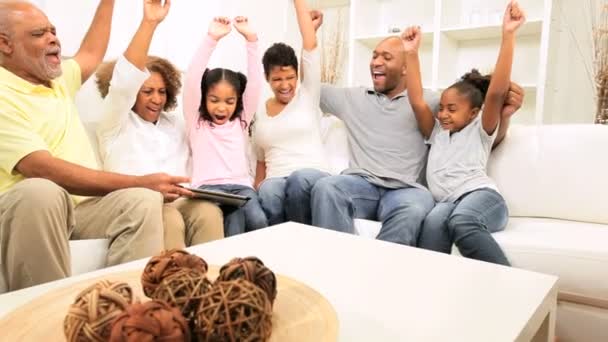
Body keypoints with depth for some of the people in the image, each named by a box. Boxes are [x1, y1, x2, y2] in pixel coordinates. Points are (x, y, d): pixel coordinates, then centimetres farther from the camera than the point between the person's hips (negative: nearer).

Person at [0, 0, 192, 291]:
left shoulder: (57, 79, 15)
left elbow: (91, 54, 36)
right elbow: (45, 170, -23)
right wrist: (140, 181, -28)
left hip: (83, 205, 6)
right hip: (24, 207, -6)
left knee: (142, 199, -24)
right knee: (41, 192, -40)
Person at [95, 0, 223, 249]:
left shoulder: (175, 124, 27)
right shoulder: (115, 124, 11)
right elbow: (125, 80, -7)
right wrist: (149, 22, -14)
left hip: (180, 201, 4)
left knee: (208, 212, -31)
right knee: (170, 221, -37)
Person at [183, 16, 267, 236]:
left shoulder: (241, 121, 18)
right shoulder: (196, 122, 12)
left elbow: (255, 82, 9)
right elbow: (192, 80, -1)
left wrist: (251, 39, 2)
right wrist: (211, 39, -6)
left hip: (241, 186, 3)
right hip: (208, 187, -2)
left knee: (258, 220, -30)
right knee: (235, 218, -34)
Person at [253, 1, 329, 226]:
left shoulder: (307, 95, 8)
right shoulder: (260, 111, 17)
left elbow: (310, 45, 1)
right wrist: (256, 190, 9)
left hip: (313, 177, -1)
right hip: (275, 181, 2)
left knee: (300, 178, -39)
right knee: (267, 195, -36)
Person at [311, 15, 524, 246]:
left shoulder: (430, 103, 17)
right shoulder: (353, 98, 23)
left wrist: (503, 114, -5)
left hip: (406, 190, -1)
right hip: (361, 183, 2)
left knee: (412, 212, -38)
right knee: (326, 188, -33)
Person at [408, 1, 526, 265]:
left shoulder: (480, 130, 14)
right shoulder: (436, 132, 27)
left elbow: (497, 92, -2)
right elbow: (417, 102, 13)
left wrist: (508, 35, -10)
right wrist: (411, 53, 6)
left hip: (481, 194, -3)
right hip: (447, 202, 3)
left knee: (461, 221, -39)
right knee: (433, 222, -35)